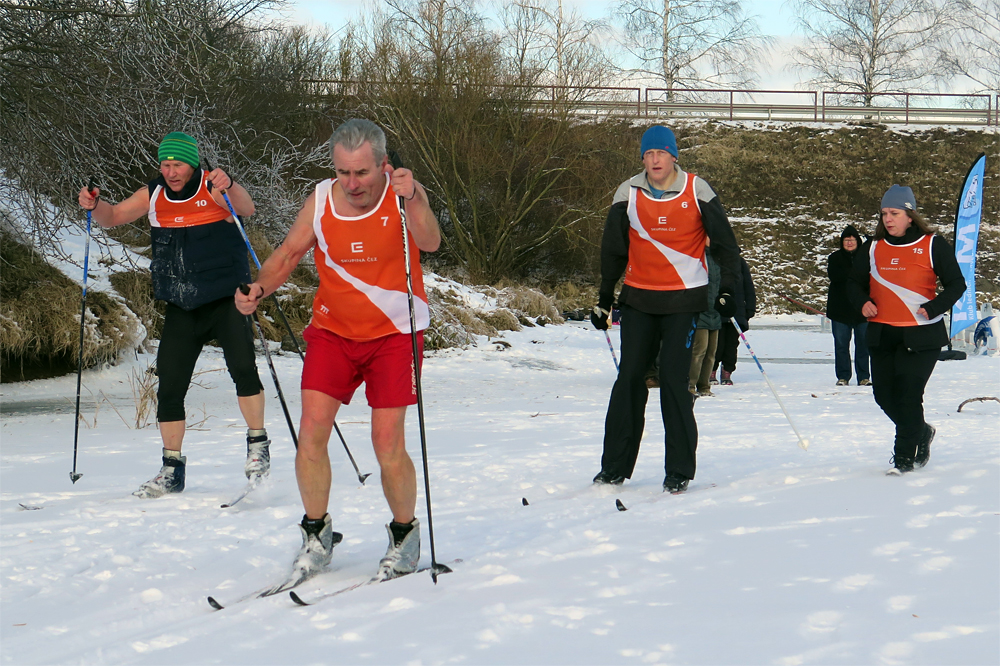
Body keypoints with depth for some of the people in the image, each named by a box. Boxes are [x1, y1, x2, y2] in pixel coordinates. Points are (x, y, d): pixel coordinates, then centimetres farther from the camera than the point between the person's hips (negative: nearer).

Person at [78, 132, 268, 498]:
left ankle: (258, 445, -4)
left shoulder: (214, 188, -8)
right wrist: (94, 205, -13)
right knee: (169, 387, 1)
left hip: (226, 299, -4)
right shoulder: (153, 196, 4)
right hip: (181, 308, 4)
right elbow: (113, 217, 9)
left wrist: (228, 188, -46)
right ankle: (172, 469, 12)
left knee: (242, 368, -23)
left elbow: (246, 209, -25)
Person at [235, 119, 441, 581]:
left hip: (394, 333, -3)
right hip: (333, 330, 3)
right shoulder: (320, 201, -6)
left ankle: (405, 535, 17)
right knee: (311, 433, -9)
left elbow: (430, 242, -32)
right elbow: (289, 252, 4)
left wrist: (412, 202, -51)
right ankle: (317, 535, 11)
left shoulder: (405, 194, -14)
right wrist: (259, 289, -14)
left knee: (388, 446, -8)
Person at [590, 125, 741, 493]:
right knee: (629, 379, 0)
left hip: (683, 300, -2)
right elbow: (613, 250, 12)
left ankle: (679, 470, 2)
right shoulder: (628, 194, 2)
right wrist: (603, 299, 12)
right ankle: (615, 467, 9)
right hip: (638, 298, 2)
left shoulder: (696, 191, -4)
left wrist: (727, 289, -6)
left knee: (674, 380, -7)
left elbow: (724, 241, 3)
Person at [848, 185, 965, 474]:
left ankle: (904, 457, 2)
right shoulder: (873, 247, 9)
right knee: (884, 394, 7)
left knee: (908, 395, -9)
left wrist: (932, 309, -15)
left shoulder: (933, 245, -3)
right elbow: (855, 282, 19)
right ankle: (921, 432, 33)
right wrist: (862, 302, -3)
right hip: (881, 334, 5)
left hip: (921, 335, -5)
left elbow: (956, 285, -1)